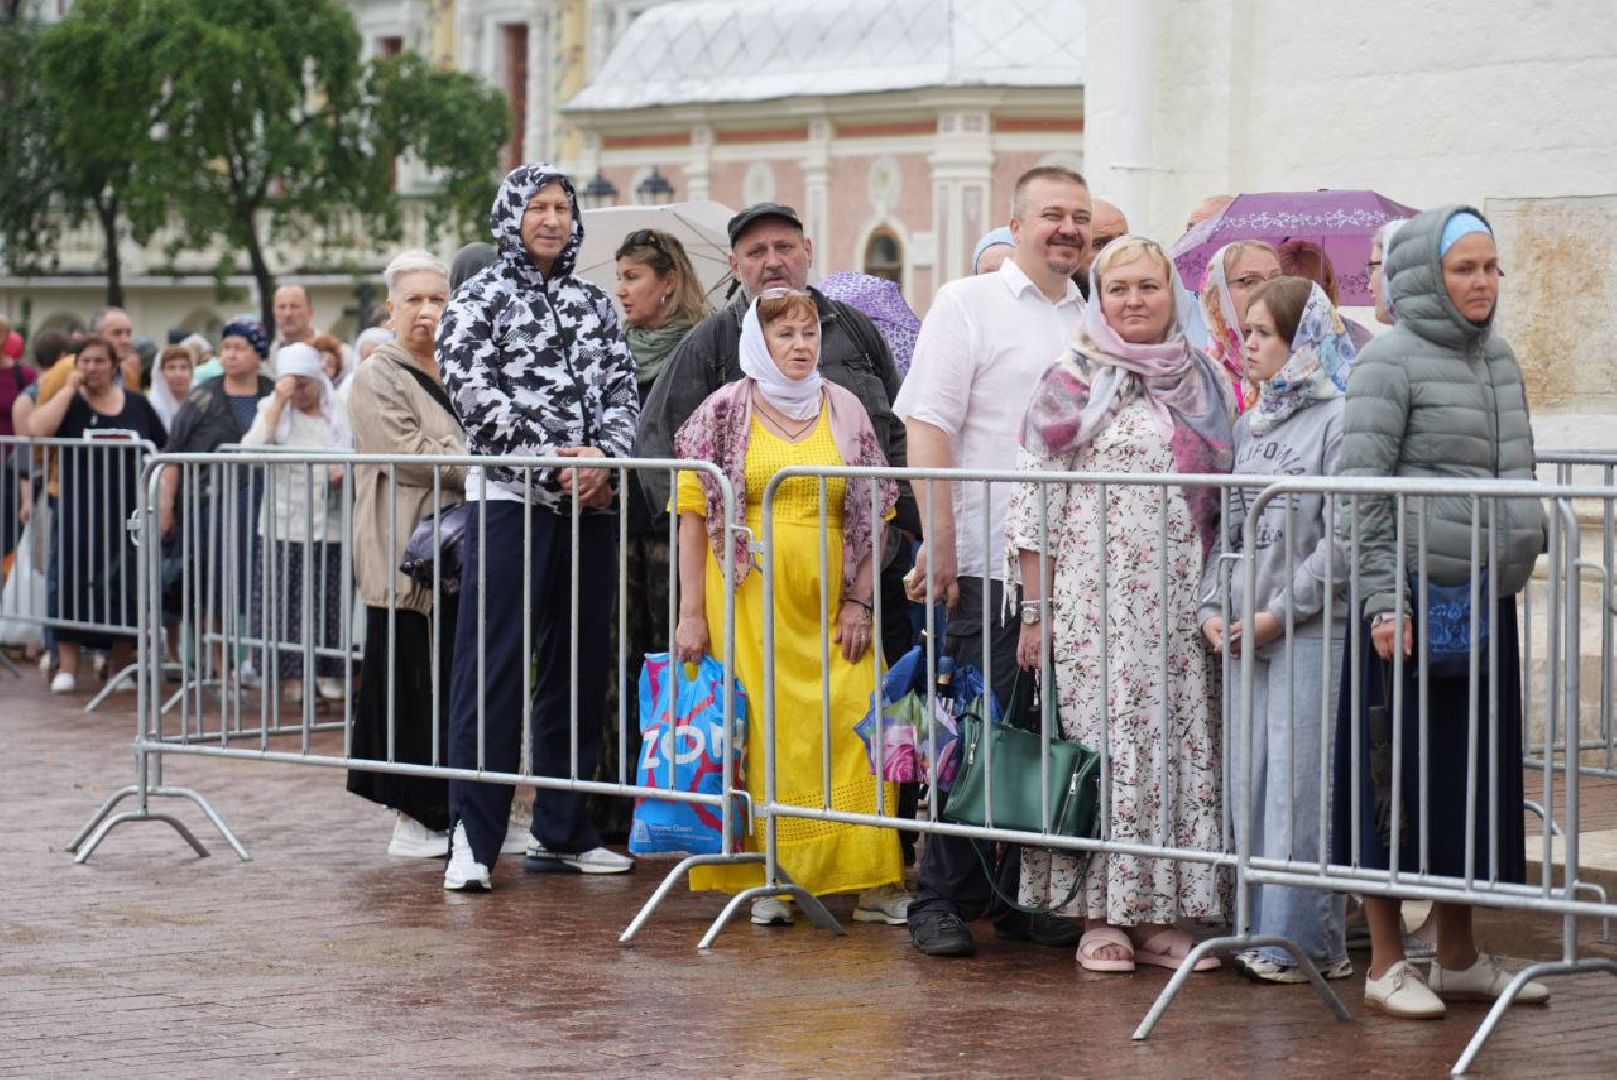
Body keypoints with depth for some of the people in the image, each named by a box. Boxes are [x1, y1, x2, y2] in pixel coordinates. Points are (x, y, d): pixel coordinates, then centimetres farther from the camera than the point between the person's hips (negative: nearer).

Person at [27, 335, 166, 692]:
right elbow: (37, 430, -16)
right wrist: (70, 389, -12)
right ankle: (67, 668, 1)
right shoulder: (69, 404, 3)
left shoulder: (137, 405, 8)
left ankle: (121, 667, 16)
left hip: (130, 513, 1)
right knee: (74, 586, -4)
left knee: (125, 590, 4)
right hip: (80, 513, -1)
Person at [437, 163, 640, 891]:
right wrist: (554, 464, -14)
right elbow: (475, 395, -9)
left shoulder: (594, 304, 16)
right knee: (493, 669, -8)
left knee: (580, 667, 8)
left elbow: (622, 391, 10)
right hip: (509, 500, -5)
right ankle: (472, 838, -7)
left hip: (590, 502, 5)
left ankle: (561, 831, 16)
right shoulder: (481, 299, 2)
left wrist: (604, 457, -11)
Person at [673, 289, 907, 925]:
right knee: (757, 735, -3)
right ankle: (767, 884, 5)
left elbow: (872, 514, 11)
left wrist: (860, 600, 1)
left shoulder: (844, 412, 10)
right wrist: (692, 612, -5)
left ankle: (871, 883, -1)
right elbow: (694, 513, 1)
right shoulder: (724, 413, 3)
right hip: (749, 603, -2)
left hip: (828, 603, 2)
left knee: (853, 730, -6)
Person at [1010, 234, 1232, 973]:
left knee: (1179, 746, 2)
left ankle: (1160, 912, 8)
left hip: (1179, 605, 4)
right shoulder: (1072, 381, 0)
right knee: (1099, 742, -5)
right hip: (1093, 600, -4)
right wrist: (1035, 610, -7)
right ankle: (1100, 916, 2)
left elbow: (1223, 498, 16)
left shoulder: (1201, 383, 12)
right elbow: (1033, 500, -2)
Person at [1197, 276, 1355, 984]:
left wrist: (1278, 612, -13)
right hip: (1243, 634, 7)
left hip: (1311, 632, -7)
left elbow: (1341, 539, -13)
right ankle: (1264, 934, 14)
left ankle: (1307, 940, 0)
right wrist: (1212, 609, 3)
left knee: (1299, 785, -6)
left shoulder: (1335, 420, -7)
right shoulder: (1248, 426, 15)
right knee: (1251, 783, 8)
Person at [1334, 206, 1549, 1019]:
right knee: (1399, 770, -1)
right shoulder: (1390, 363, -9)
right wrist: (1384, 600, -19)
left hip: (1485, 599, 7)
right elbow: (1361, 492, -14)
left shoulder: (1498, 360, 13)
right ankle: (1387, 965, 6)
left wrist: (1514, 565, 17)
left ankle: (1458, 957, 22)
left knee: (1473, 767, 12)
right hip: (1413, 598, -7)